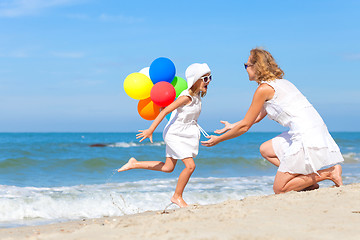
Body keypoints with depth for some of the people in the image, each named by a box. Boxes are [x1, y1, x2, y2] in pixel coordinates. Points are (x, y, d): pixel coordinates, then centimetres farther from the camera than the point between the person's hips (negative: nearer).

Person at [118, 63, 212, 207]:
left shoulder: (197, 96, 3)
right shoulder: (186, 97, -23)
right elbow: (165, 111, -25)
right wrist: (151, 130, -26)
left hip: (184, 134, 9)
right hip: (174, 134, -9)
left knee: (168, 168, 14)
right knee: (190, 165, -13)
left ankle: (135, 164, 26)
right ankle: (177, 197, 3)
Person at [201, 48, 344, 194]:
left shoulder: (264, 88, -8)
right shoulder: (280, 82, 19)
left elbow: (244, 126, -2)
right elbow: (258, 117, 32)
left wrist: (218, 139, 11)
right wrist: (232, 126, 44)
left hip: (307, 137, -9)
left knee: (279, 189, -1)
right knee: (265, 149, 24)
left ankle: (328, 173, -6)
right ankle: (308, 179, 12)